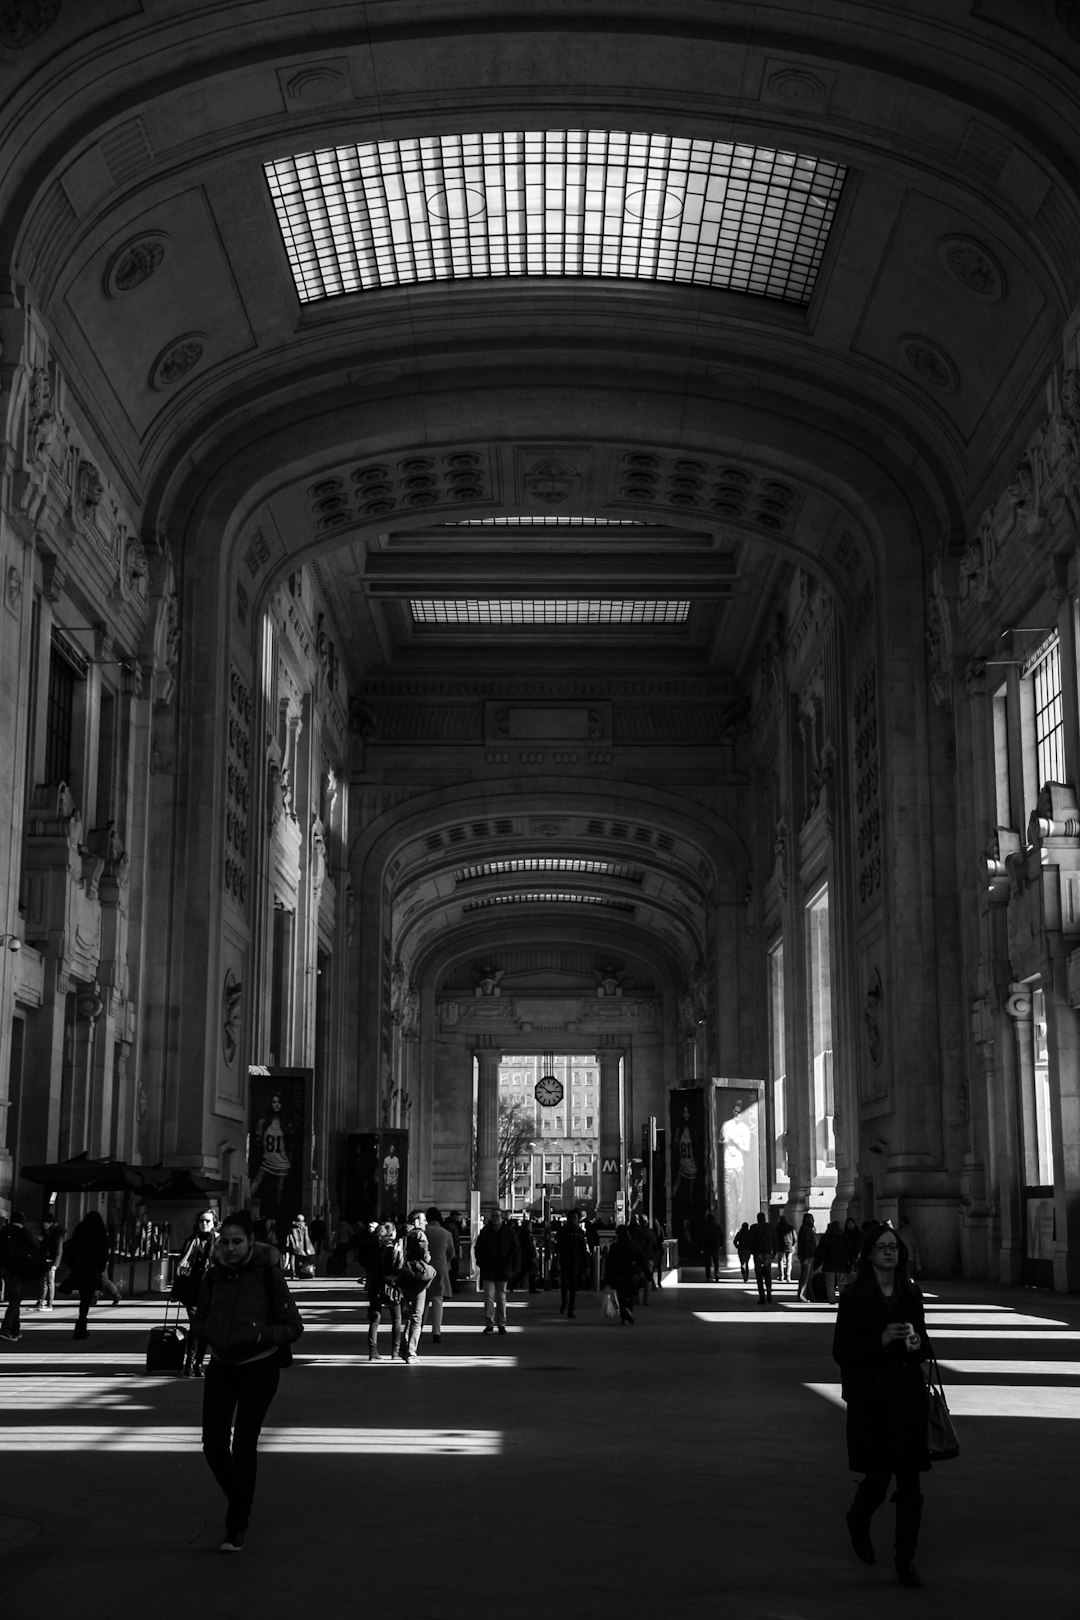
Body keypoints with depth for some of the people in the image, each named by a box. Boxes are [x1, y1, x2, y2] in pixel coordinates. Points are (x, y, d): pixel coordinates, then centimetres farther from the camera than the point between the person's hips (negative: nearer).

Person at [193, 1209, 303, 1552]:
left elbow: (294, 1326, -10)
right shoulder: (214, 1273, -2)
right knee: (214, 1446, 0)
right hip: (221, 1368, 4)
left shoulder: (267, 1273, -14)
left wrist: (258, 1336, -24)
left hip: (259, 1369, -4)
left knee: (244, 1446, -4)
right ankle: (238, 1500, 28)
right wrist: (210, 1333, -9)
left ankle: (237, 1526, 9)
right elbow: (201, 1319, 13)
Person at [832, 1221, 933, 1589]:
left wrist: (918, 1345, -5)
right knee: (878, 1475, 0)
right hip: (870, 1396, -3)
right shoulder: (853, 1297, -5)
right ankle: (857, 1521, 33)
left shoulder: (911, 1293, 8)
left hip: (908, 1395, 4)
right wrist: (881, 1340, -19)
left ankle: (906, 1558, 9)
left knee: (909, 1478, 0)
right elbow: (841, 1352, -7)